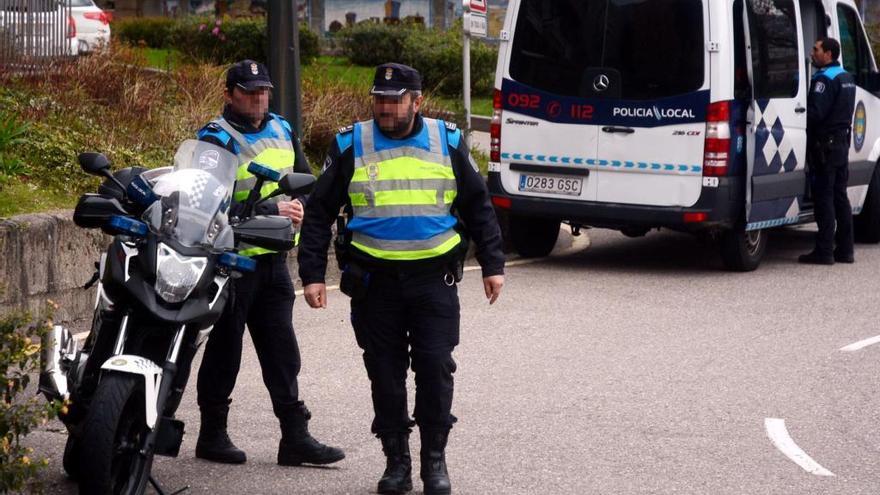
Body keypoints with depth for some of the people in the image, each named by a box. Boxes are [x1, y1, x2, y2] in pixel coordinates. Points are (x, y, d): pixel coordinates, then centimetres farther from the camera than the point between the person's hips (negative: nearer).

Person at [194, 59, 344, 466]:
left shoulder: (282, 131, 11)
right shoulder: (217, 140, -11)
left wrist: (299, 205, -8)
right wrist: (271, 212, -24)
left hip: (273, 260, 6)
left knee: (282, 352, 7)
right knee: (224, 350, 3)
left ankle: (295, 437, 10)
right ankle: (212, 436, 14)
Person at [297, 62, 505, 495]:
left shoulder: (448, 142, 6)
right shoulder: (350, 146, 3)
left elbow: (478, 207, 13)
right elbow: (318, 213, 6)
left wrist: (492, 265, 8)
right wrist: (312, 274, 0)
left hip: (434, 277, 0)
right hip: (374, 280, 0)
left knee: (435, 368, -3)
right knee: (385, 373, 5)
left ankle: (435, 459, 9)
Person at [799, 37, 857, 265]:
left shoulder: (825, 79, -15)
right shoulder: (846, 77, 16)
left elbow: (815, 113, -22)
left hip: (825, 145, -9)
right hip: (842, 142, 9)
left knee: (824, 197, -7)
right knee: (840, 196, 13)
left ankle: (824, 250, -7)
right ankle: (845, 250, 15)